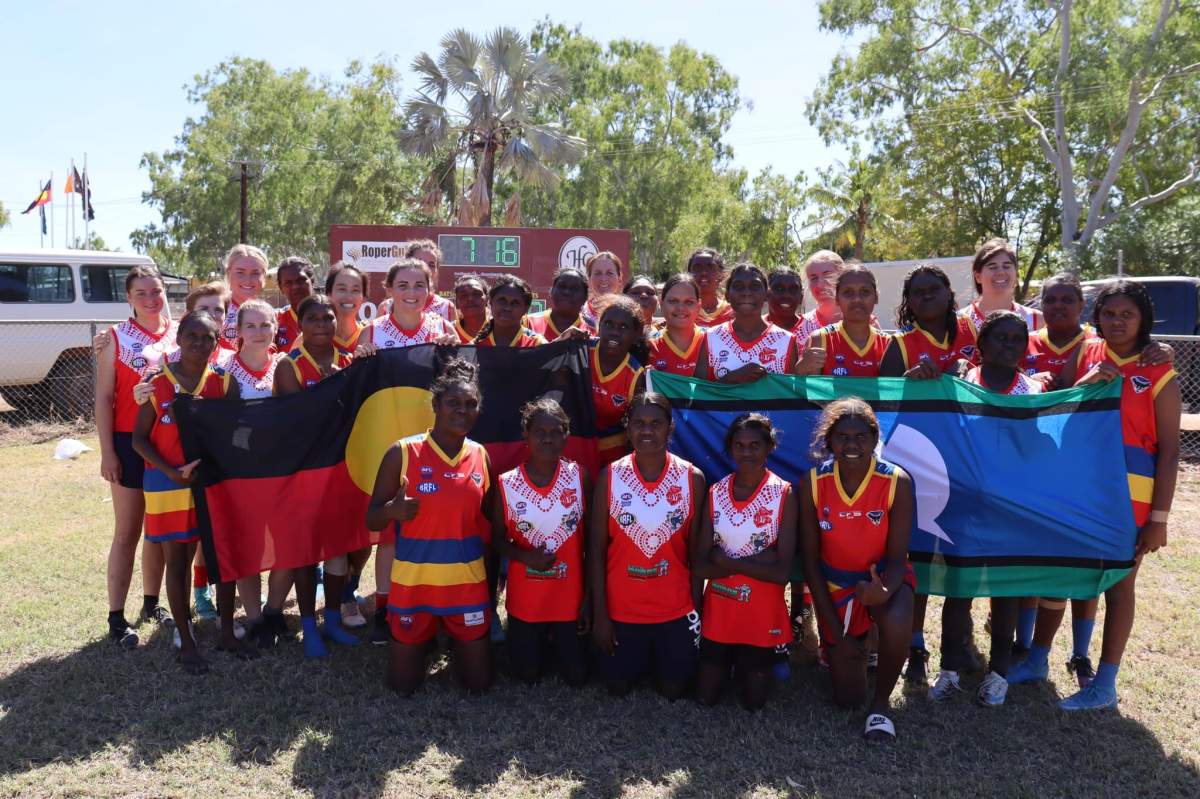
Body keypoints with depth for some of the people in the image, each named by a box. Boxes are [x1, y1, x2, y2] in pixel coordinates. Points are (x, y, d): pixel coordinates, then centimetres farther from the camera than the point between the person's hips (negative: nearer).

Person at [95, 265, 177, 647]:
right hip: (131, 443, -3)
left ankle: (152, 602, 27)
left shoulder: (180, 333, 5)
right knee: (127, 532, 2)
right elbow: (103, 399, -3)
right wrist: (107, 451, -9)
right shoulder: (116, 338, -3)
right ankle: (116, 617, 9)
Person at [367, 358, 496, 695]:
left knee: (478, 683, 10)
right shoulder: (402, 453, -11)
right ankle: (425, 640, 40)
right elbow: (372, 520, -7)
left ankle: (453, 638, 40)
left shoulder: (480, 456, -1)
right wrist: (393, 510, -28)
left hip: (468, 581, 2)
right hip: (413, 581, -2)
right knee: (402, 685, 10)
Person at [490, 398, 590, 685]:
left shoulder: (579, 477, -9)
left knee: (576, 676, 9)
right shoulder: (507, 484, -10)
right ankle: (539, 641, 43)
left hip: (570, 595, 0)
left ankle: (556, 639, 39)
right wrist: (526, 557, -20)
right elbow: (498, 539, 1)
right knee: (527, 675, 12)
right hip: (525, 597, 0)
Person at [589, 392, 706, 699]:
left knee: (672, 691, 13)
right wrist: (599, 614, -7)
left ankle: (660, 660, 42)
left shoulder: (692, 478, -7)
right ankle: (637, 659, 44)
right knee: (619, 687, 14)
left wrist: (697, 609, -1)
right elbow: (596, 551, -5)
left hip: (675, 610, 0)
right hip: (620, 608, 0)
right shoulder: (610, 477, -9)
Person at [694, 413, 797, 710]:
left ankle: (758, 661, 40)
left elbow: (782, 572, -18)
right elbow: (699, 566, -10)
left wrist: (725, 562, -17)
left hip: (761, 613, -2)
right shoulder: (716, 493, -5)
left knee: (754, 702, 12)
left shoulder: (783, 494, -13)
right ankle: (730, 661, 39)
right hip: (718, 610, 2)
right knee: (706, 697, 12)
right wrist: (755, 562, -20)